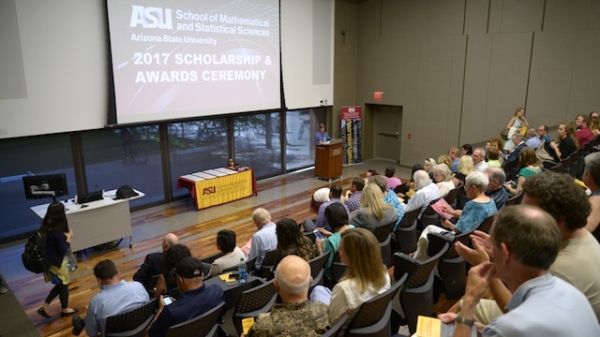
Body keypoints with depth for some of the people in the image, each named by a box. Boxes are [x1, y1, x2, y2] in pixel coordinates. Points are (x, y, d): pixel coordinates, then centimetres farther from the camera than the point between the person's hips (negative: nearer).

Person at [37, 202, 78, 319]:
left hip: (49, 261, 8)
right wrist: (69, 238, -9)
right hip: (57, 262, -8)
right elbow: (62, 250, -21)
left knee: (60, 285, 23)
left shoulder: (45, 227, -3)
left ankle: (44, 307, 24)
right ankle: (65, 309, 31)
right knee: (63, 285, 14)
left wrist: (64, 237, 1)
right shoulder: (57, 231, -29)